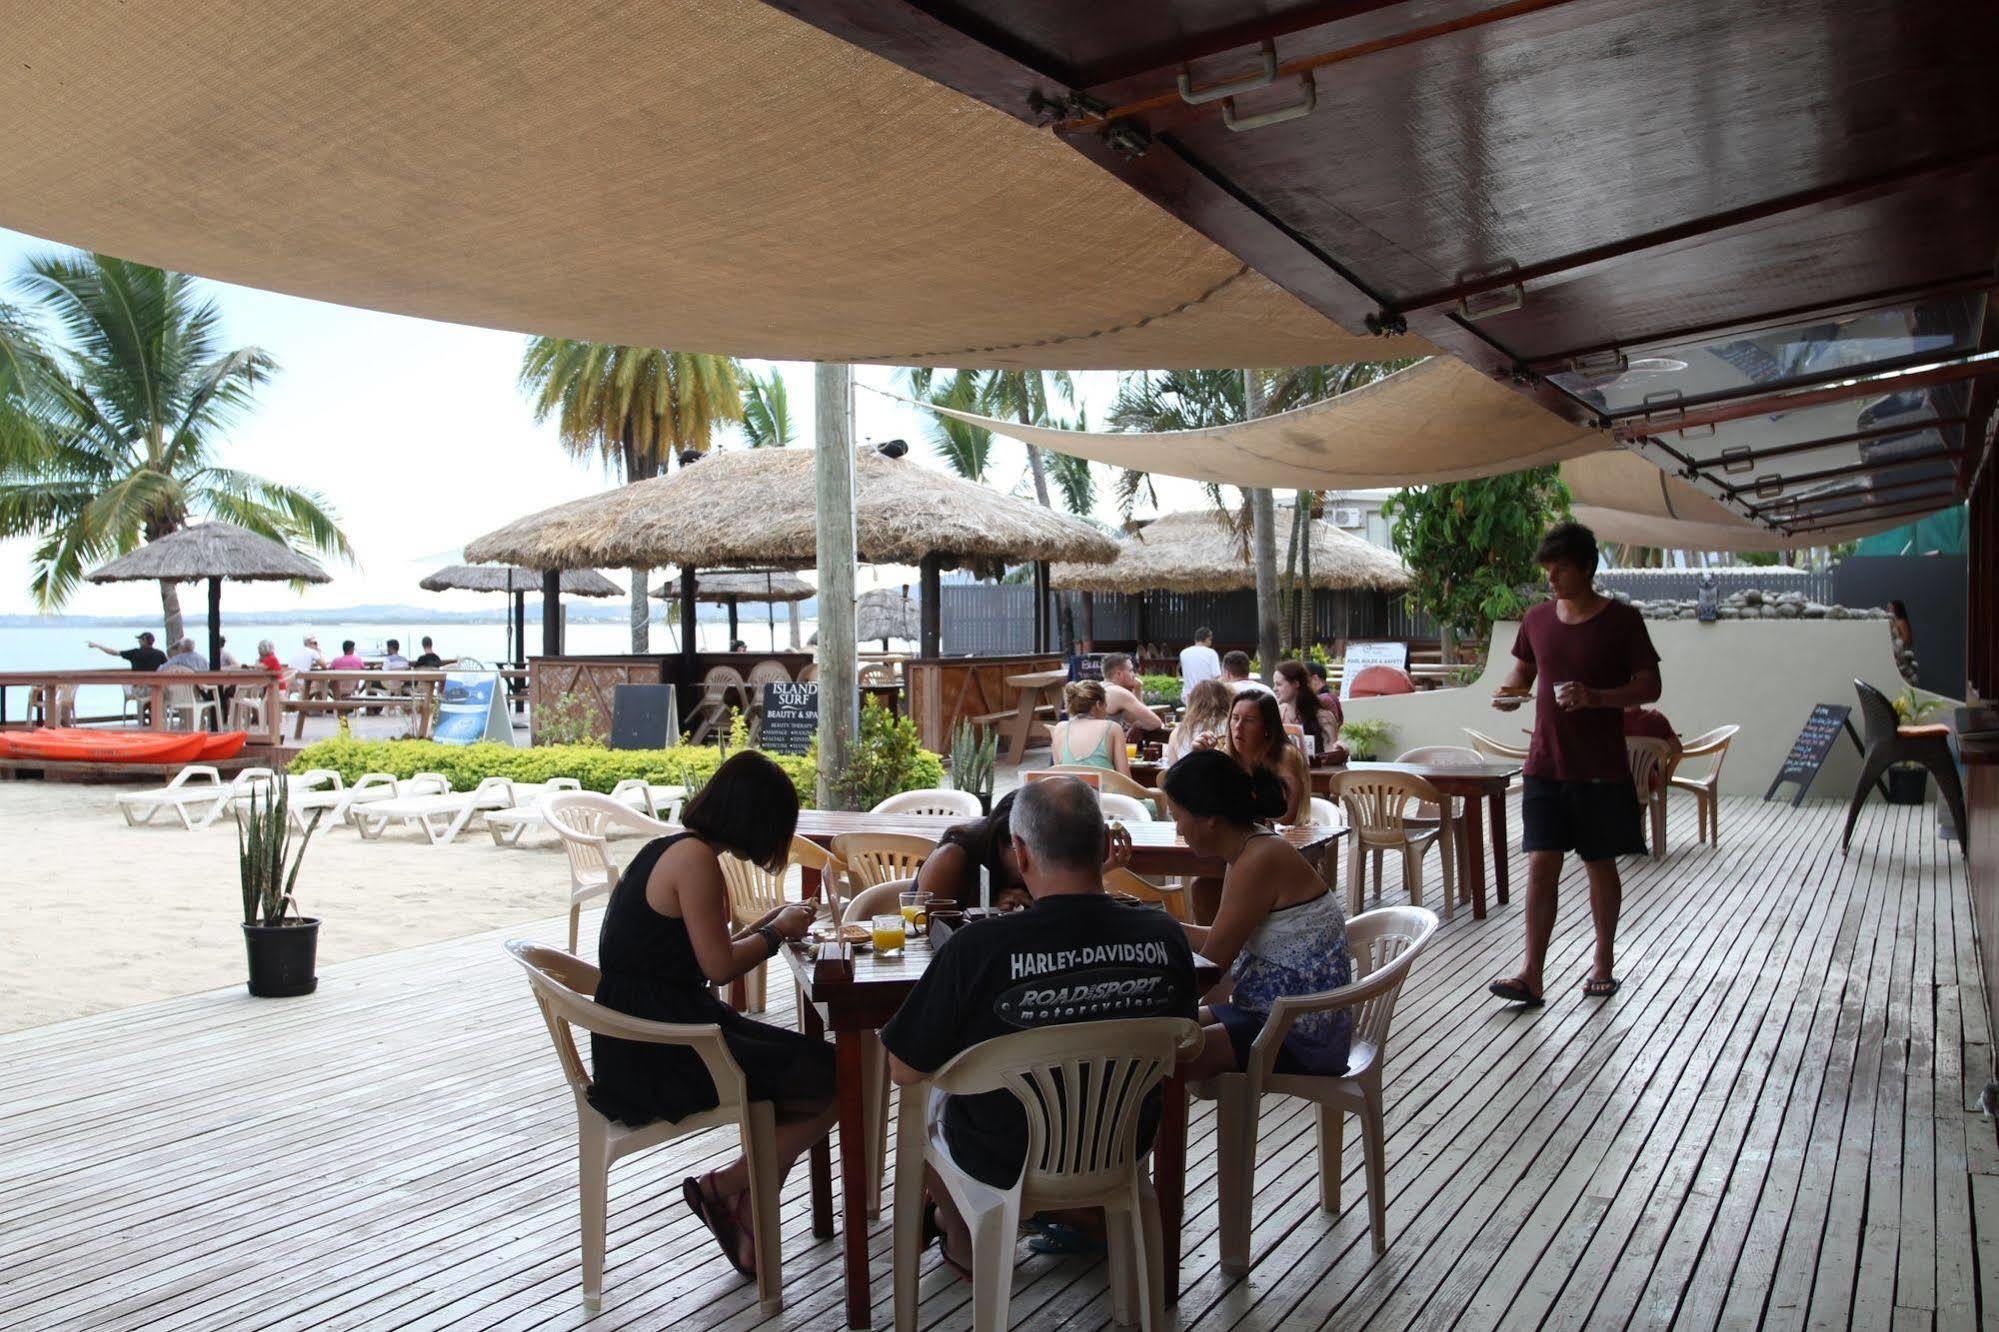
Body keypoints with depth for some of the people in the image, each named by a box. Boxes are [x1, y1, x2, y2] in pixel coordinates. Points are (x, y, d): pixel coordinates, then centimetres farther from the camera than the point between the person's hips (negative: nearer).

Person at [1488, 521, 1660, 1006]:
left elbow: (1649, 687, -5)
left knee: (1600, 863, 9)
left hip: (1601, 768, -3)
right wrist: (1509, 694, -6)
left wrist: (1596, 697, -21)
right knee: (1541, 864, -2)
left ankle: (1604, 961, 26)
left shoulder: (1621, 620, -6)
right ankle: (1531, 974, -2)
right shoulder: (1536, 619, 6)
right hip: (1545, 764, 3)